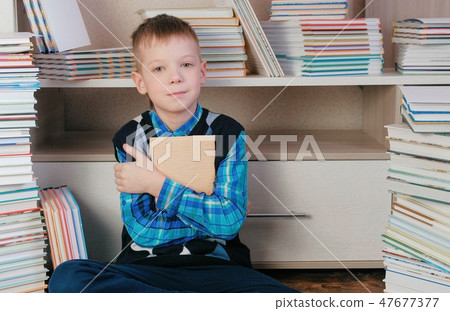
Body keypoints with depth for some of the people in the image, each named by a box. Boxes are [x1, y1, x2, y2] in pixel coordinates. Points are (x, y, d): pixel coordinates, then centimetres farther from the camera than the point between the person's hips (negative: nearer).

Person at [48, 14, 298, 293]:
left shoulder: (228, 132, 0)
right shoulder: (129, 139, 1)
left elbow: (230, 222, -11)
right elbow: (143, 232, -7)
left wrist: (158, 184, -13)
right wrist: (210, 209, -8)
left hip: (215, 264, -1)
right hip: (147, 266, 2)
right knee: (66, 278, -27)